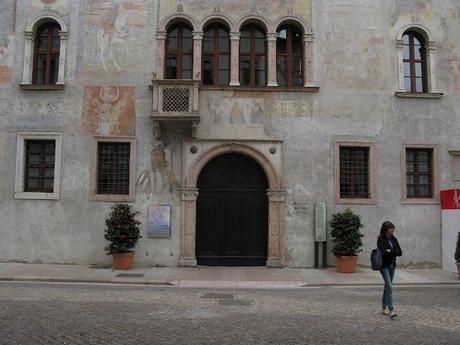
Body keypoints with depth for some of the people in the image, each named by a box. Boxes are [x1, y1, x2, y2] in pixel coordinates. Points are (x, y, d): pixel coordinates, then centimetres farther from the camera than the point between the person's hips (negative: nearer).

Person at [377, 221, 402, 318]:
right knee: (389, 286, -14)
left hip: (392, 265, 6)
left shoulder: (393, 239, 7)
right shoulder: (381, 239, -11)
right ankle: (391, 310, -16)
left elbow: (400, 252, 1)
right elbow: (383, 252, -23)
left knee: (387, 285, 13)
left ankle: (384, 308, 23)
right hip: (384, 265, -6)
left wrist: (390, 251, -13)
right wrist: (394, 252, -9)